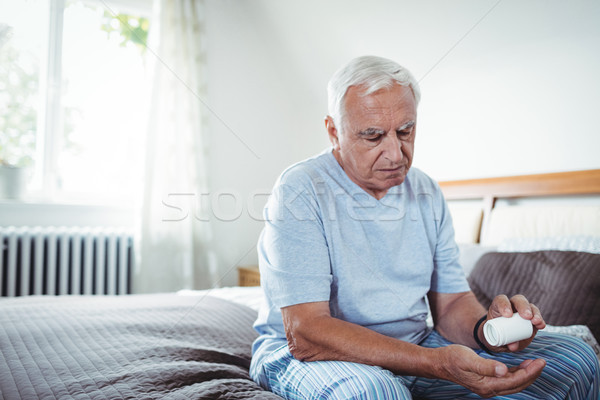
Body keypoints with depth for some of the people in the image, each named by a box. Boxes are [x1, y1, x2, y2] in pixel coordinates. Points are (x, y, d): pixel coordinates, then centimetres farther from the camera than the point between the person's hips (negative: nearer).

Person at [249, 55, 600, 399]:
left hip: (414, 349, 6)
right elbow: (305, 333, -25)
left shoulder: (427, 193, 4)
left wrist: (485, 329, -20)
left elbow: (450, 302, 6)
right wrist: (436, 363, -33)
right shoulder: (301, 191, -17)